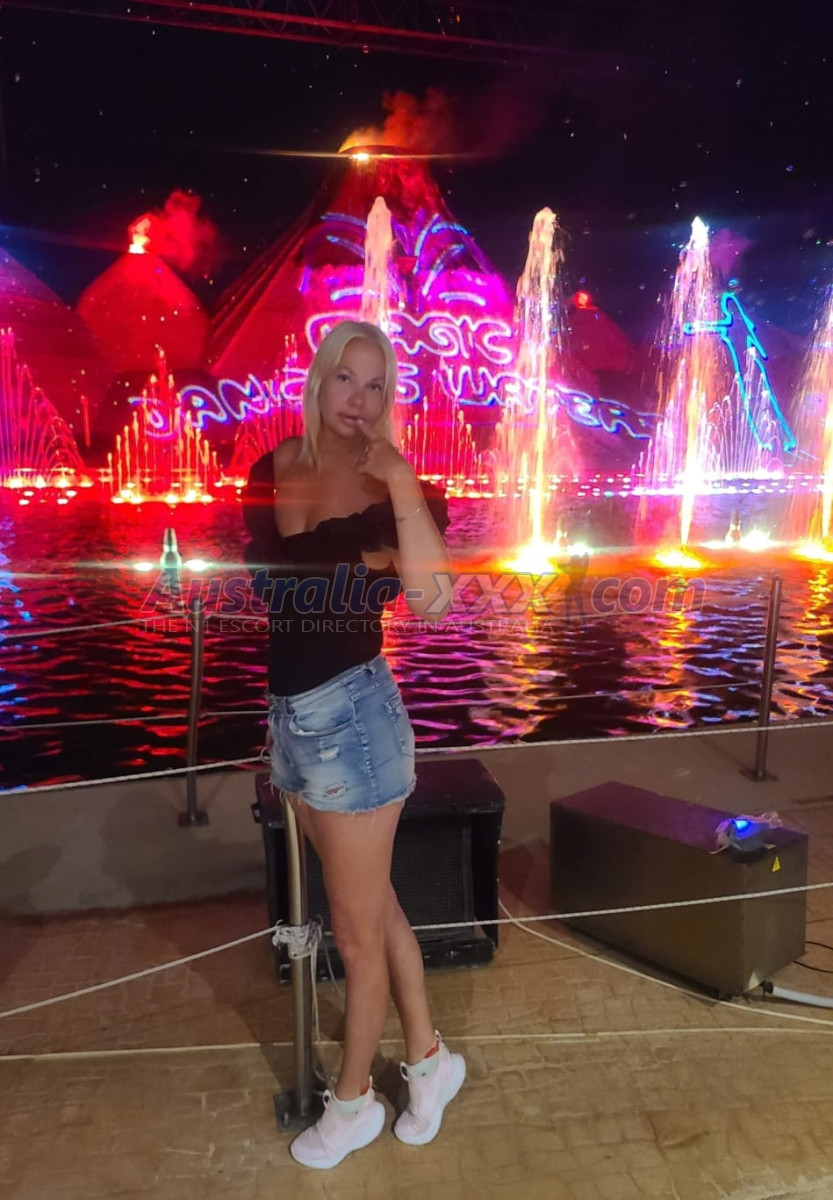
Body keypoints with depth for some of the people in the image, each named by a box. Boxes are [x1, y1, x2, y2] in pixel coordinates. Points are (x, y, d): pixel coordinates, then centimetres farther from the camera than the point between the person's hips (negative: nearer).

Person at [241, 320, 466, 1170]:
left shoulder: (391, 484, -10)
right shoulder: (272, 471, 4)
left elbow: (431, 595, -28)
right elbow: (253, 579, 16)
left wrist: (400, 483, -28)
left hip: (352, 714, -5)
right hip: (288, 714, 6)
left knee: (355, 932, 11)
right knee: (375, 903, 20)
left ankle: (352, 1100, 37)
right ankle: (428, 1056, 42)